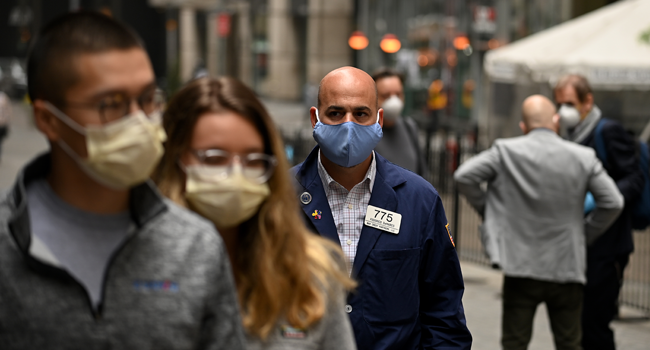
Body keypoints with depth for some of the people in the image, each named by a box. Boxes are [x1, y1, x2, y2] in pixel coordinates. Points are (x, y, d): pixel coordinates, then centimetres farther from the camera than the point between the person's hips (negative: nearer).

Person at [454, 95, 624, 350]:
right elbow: (613, 203, -1)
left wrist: (486, 209, 8)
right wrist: (586, 235, 11)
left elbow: (464, 176, -6)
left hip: (521, 269, -1)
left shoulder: (506, 151, -4)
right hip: (567, 268, 1)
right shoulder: (583, 157, -1)